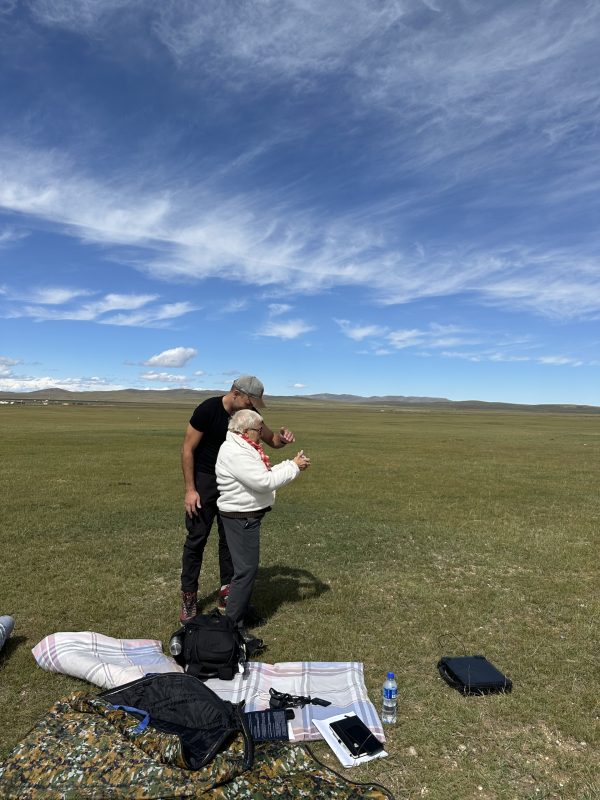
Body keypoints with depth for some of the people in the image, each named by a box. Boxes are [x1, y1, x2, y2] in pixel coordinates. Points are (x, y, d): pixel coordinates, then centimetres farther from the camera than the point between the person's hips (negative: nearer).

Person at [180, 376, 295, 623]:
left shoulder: (249, 414, -6)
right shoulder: (208, 409, -21)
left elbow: (272, 440, 3)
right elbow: (187, 449, -16)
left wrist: (282, 437, -22)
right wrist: (190, 489, -18)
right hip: (204, 480, -4)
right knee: (197, 538, 1)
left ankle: (227, 592, 22)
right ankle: (188, 597, 15)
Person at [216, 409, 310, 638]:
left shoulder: (243, 448, 11)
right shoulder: (235, 453, -23)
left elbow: (265, 473, 12)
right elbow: (264, 482, -27)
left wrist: (292, 464, 1)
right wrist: (294, 467, -18)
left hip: (247, 516, 11)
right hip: (241, 518, -11)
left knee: (247, 567, 21)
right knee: (246, 569, -4)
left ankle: (241, 611, 36)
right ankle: (232, 624, 8)